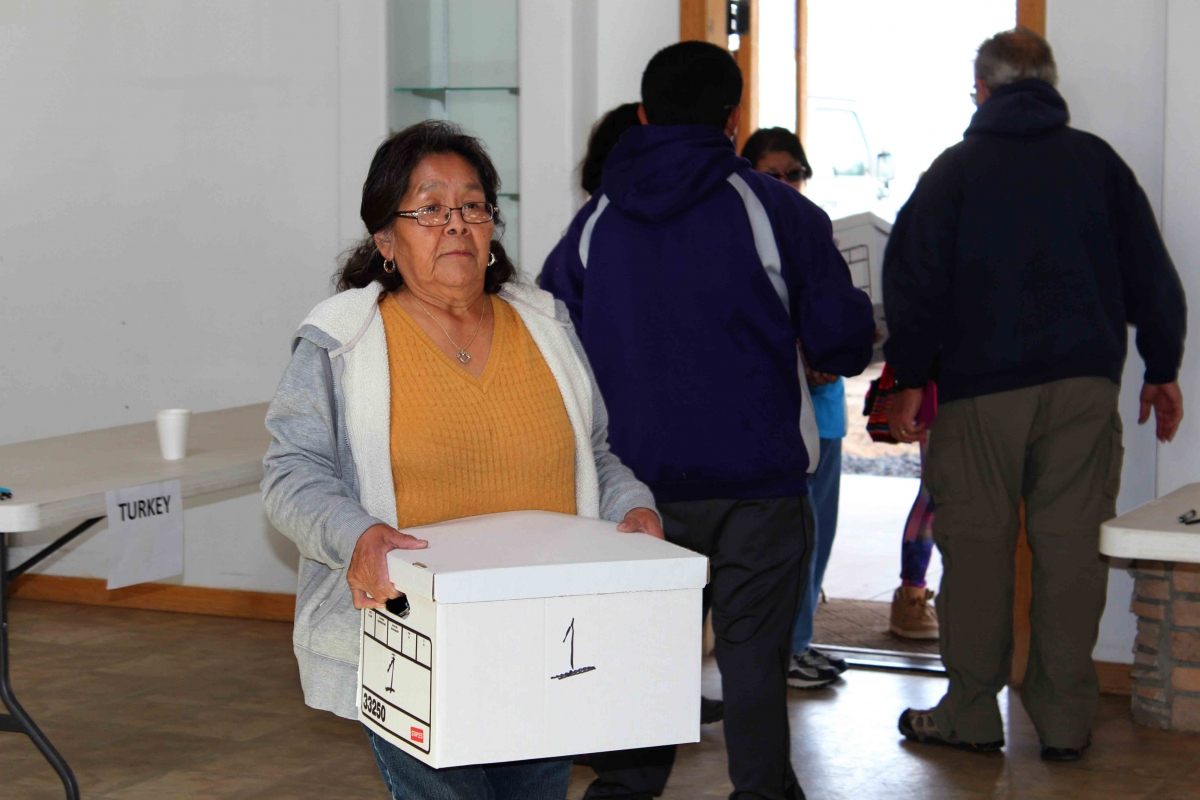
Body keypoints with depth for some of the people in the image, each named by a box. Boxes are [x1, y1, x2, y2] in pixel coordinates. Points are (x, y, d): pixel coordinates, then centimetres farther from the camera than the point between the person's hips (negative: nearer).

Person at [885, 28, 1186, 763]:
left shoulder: (955, 169, 3)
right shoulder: (1097, 161, 8)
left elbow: (915, 279, -1)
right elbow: (1150, 272, 9)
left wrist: (910, 378, 4)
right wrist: (1163, 370, 17)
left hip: (982, 386, -2)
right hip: (1085, 384, 2)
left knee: (976, 545, 4)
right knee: (1072, 546, 3)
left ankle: (971, 715, 9)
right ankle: (1065, 720, 6)